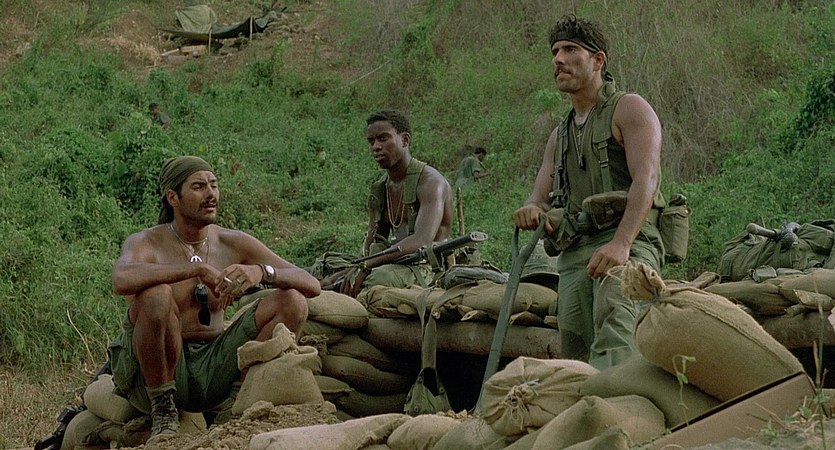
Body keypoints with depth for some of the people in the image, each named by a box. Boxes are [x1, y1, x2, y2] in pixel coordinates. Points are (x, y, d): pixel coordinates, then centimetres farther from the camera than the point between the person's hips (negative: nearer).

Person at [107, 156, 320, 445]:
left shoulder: (233, 244, 5)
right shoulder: (146, 244, -6)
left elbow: (311, 285, -3)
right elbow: (122, 280, -33)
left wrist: (261, 271, -24)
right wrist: (200, 269, -32)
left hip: (213, 370, 4)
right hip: (156, 376, -4)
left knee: (291, 300, -8)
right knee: (155, 294, -32)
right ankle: (163, 413, -15)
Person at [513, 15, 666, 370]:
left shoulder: (629, 109, 5)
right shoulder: (560, 135, 29)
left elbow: (645, 180, -10)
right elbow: (539, 198, 24)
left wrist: (620, 244, -26)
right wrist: (530, 210, -5)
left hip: (626, 244, -8)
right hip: (574, 254, 8)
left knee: (613, 327, -33)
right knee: (575, 356, -3)